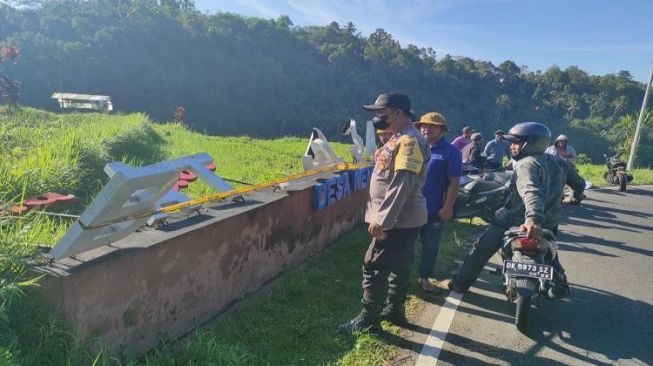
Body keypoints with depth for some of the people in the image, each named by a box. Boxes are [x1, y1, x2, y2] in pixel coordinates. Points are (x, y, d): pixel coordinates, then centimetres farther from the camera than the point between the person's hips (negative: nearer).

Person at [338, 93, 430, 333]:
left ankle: (369, 319, 6)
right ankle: (395, 308, 33)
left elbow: (402, 185, -27)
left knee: (374, 267, -4)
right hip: (401, 218, 10)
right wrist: (382, 216, 19)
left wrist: (382, 219, -27)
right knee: (398, 265, 19)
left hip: (399, 220, -10)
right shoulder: (400, 138, 14)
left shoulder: (409, 141, -19)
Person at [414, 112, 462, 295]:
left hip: (434, 209, -3)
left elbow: (454, 182, -9)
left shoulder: (451, 152, -6)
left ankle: (424, 278, 26)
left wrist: (448, 207, -14)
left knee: (430, 246, 10)